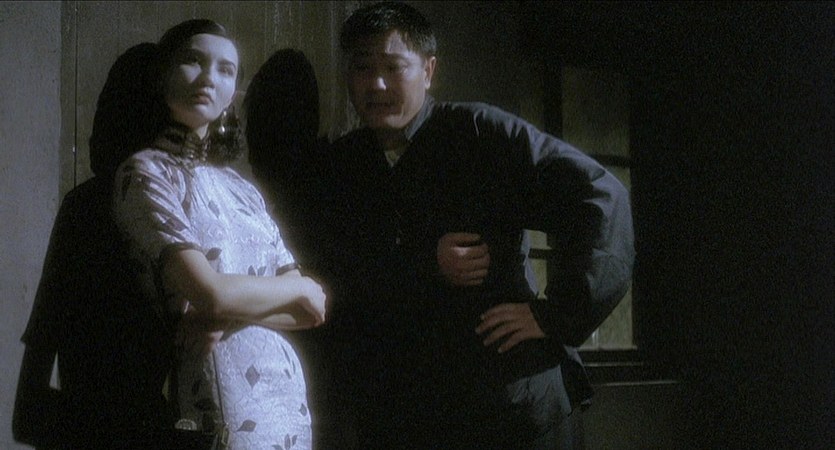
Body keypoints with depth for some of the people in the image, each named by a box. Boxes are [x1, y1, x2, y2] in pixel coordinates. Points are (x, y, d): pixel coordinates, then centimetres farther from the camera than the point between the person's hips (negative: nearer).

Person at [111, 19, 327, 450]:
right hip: (217, 401, -6)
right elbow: (211, 294, -18)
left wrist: (232, 315, -13)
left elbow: (310, 311, 6)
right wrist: (301, 287, -2)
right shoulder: (146, 171, -7)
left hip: (289, 398, 6)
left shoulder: (243, 189, 11)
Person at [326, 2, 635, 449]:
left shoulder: (480, 132, -4)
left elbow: (600, 195, -9)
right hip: (394, 407, 4)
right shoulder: (340, 165, 9)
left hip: (512, 397, -3)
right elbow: (339, 277, 1)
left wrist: (555, 315, -13)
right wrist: (428, 269, -14)